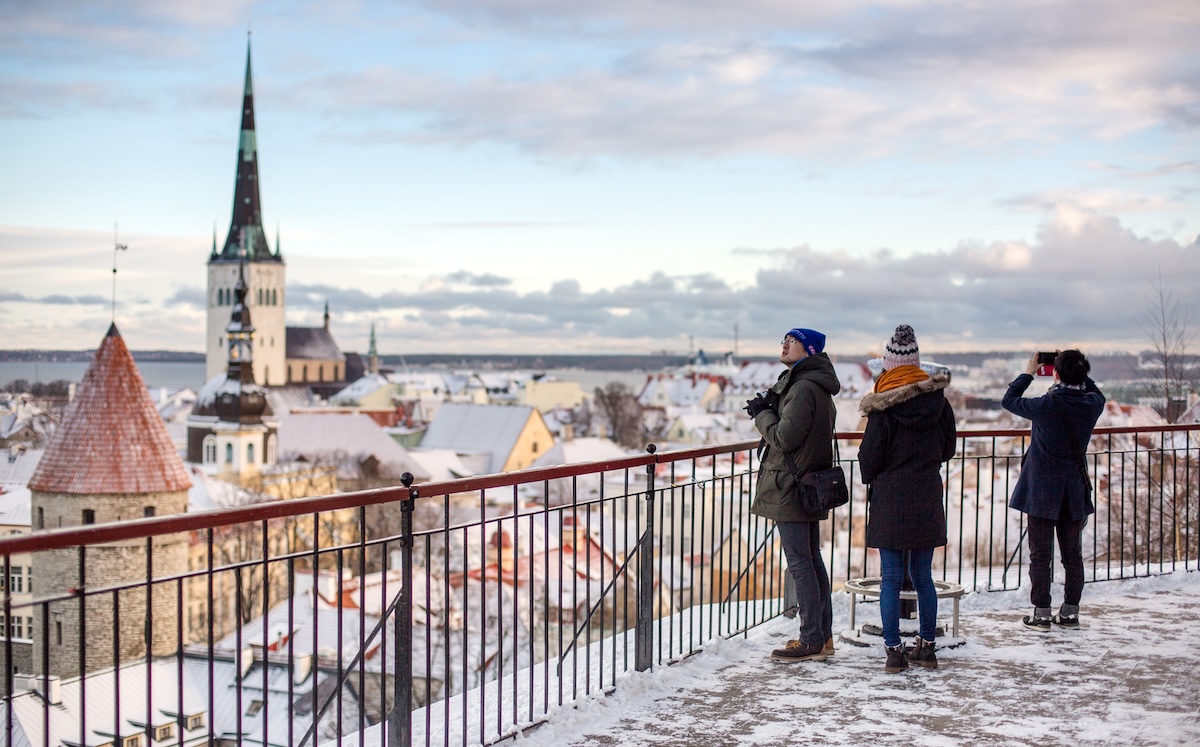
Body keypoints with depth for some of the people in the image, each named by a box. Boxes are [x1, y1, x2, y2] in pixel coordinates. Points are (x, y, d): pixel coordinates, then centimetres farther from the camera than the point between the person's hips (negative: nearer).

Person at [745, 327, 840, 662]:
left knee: (800, 563, -6)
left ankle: (811, 641, -2)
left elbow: (784, 437, -20)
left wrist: (762, 413, -5)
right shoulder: (819, 388, 15)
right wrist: (769, 410, 7)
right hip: (812, 486, 11)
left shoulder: (803, 388, -18)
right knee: (812, 560, 15)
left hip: (791, 488, -11)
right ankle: (823, 635, 22)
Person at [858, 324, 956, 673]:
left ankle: (894, 650, 2)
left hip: (890, 501, -4)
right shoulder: (939, 401, 0)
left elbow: (868, 457, -7)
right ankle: (926, 647, 18)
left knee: (891, 579, 1)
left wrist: (870, 479, 14)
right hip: (928, 500, 4)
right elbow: (948, 449, 11)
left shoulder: (883, 408, -12)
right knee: (923, 577, 12)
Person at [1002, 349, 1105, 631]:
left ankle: (1041, 614, 5)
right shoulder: (1092, 404, -6)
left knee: (1040, 555, 4)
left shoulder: (1047, 405, -18)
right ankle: (1070, 612, 18)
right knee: (1073, 555, 13)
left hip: (1042, 491, -4)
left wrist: (1028, 373, 8)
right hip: (1075, 491, 4)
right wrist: (1076, 368, 15)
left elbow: (1009, 400, -2)